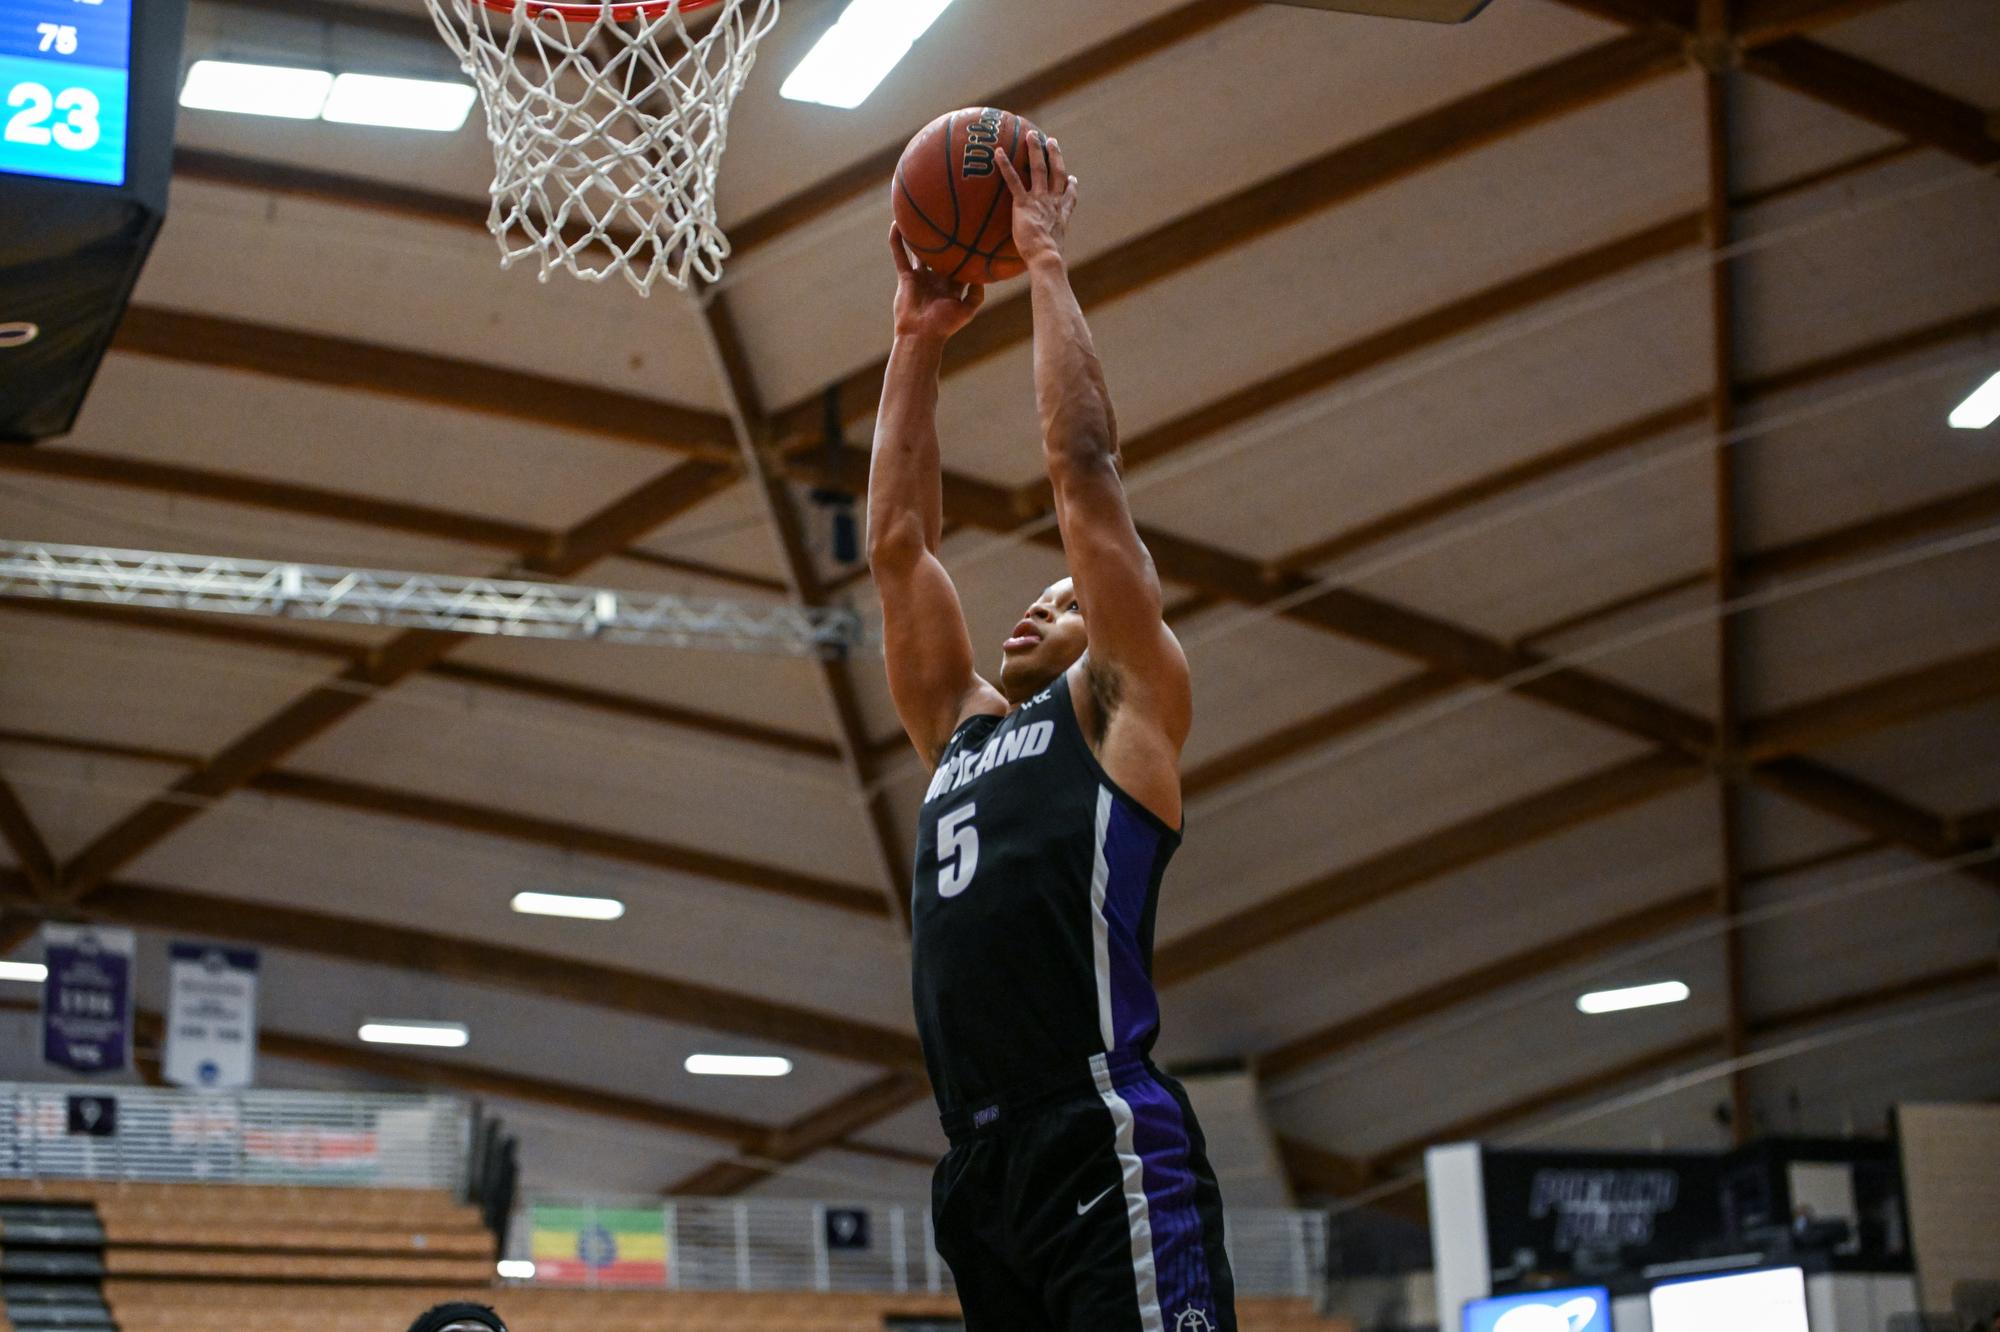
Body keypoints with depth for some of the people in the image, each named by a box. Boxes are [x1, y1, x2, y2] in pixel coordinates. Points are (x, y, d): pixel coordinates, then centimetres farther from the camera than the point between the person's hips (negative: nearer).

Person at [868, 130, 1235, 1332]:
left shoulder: (1125, 712, 10)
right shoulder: (964, 728, 27)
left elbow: (1084, 467, 5)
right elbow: (899, 545, 26)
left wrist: (1047, 263, 11)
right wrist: (919, 342, 27)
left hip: (1108, 1153, -7)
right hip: (983, 1171, 7)